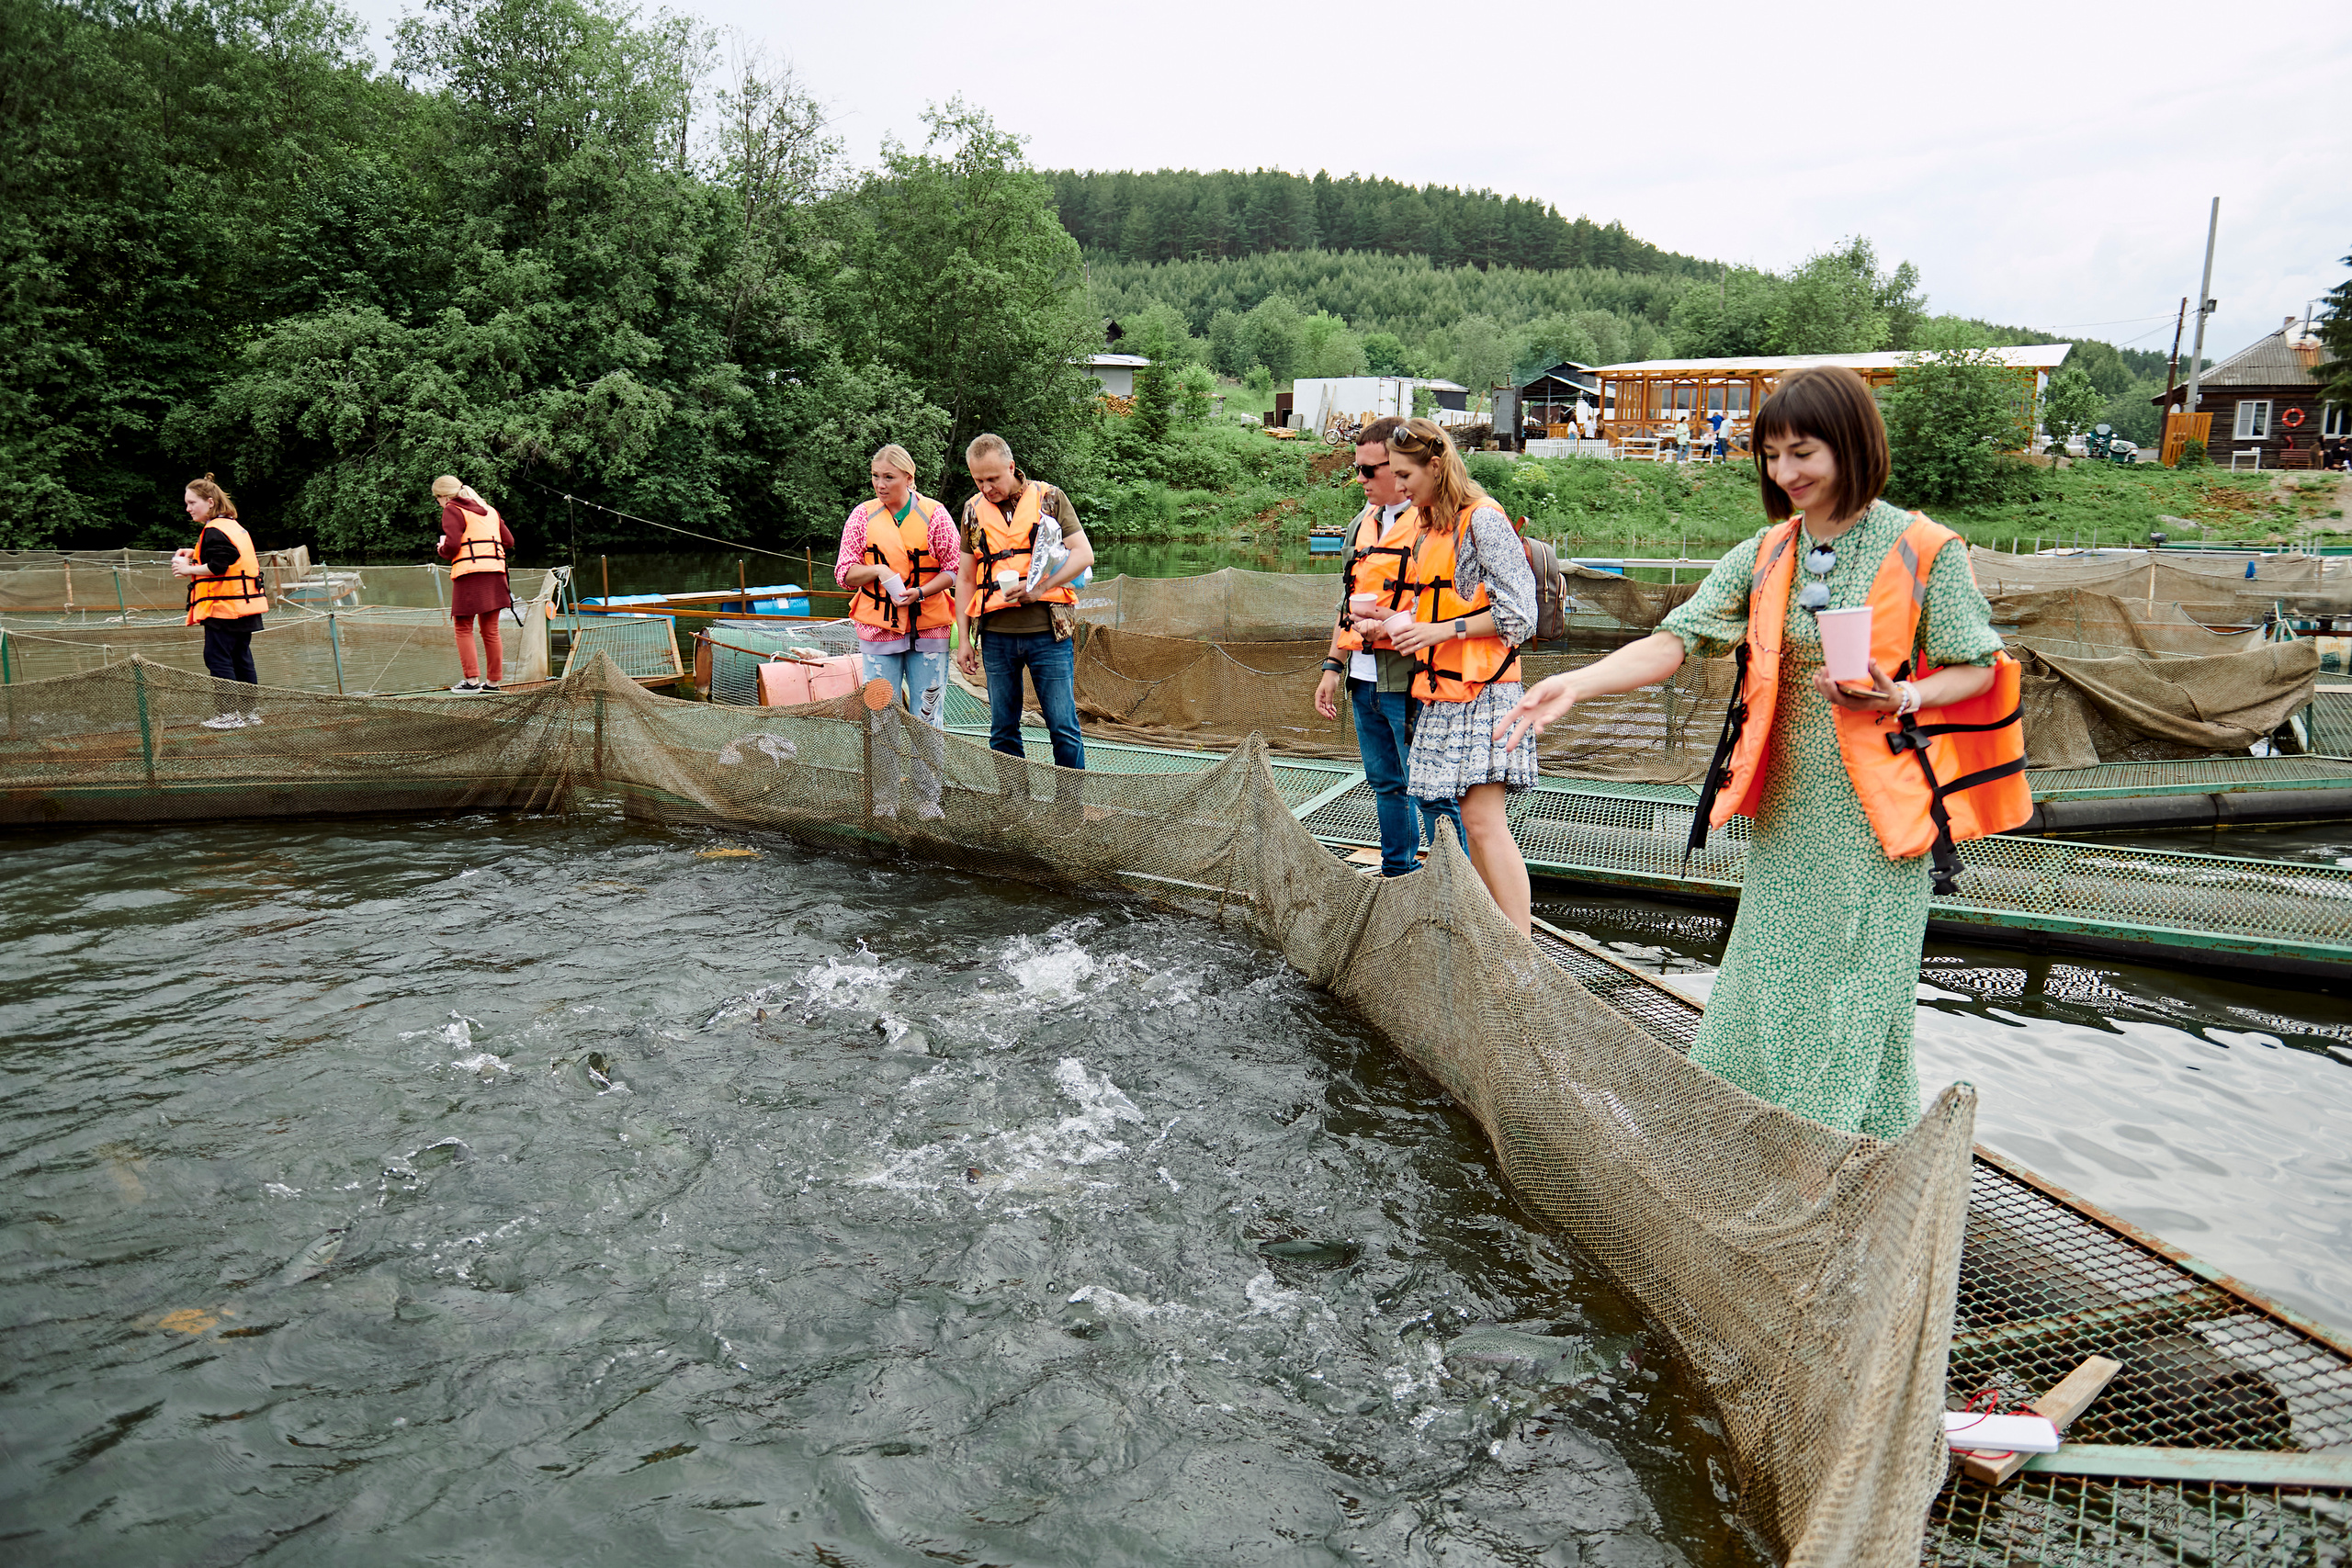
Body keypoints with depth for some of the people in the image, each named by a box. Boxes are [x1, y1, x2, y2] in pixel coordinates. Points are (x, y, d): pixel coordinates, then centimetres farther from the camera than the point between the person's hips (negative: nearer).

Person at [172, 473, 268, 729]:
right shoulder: (233, 526, 15)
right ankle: (251, 711, 17)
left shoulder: (214, 531, -14)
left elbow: (218, 566, -23)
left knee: (217, 658, -5)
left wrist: (189, 569, -12)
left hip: (223, 608, -10)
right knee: (241, 658, 13)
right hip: (244, 605, 10)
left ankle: (228, 714, -4)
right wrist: (195, 554, 17)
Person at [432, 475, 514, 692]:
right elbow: (508, 541, 16)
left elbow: (452, 545, -13)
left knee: (464, 628, 2)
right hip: (495, 571, 6)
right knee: (490, 630, 10)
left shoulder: (452, 510, -1)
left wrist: (441, 550, 8)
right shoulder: (489, 509, 20)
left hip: (469, 575, -6)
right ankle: (493, 681, 12)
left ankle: (472, 679, -5)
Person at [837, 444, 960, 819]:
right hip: (878, 631, 1)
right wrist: (874, 570, -15)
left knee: (928, 718, 2)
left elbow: (955, 570, 0)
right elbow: (843, 573, 5)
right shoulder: (863, 515, 6)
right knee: (880, 719, 1)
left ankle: (928, 799, 12)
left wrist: (919, 592, -14)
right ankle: (884, 802, 11)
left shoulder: (934, 514, 1)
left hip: (929, 630, -1)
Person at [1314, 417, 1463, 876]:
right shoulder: (1363, 524, 17)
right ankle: (1398, 876, 31)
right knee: (1385, 784, 18)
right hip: (1364, 680, 9)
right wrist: (1333, 666, 19)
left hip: (1409, 679, -8)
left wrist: (1388, 623, -21)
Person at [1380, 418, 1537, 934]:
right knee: (1472, 822, 9)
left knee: (1483, 822, -12)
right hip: (1442, 691, 9)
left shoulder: (1483, 520, -9)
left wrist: (1442, 631, -16)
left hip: (1481, 691, -9)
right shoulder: (1427, 528, 18)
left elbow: (1519, 615, -13)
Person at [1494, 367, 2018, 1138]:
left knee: (1858, 994, 3)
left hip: (1877, 814, -4)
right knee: (1769, 985, 12)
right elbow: (1677, 640, -4)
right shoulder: (1762, 558, 5)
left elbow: (1978, 667, -1)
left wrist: (1901, 699, -21)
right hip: (1786, 810, 4)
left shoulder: (1924, 552, -7)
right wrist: (1577, 683, -20)